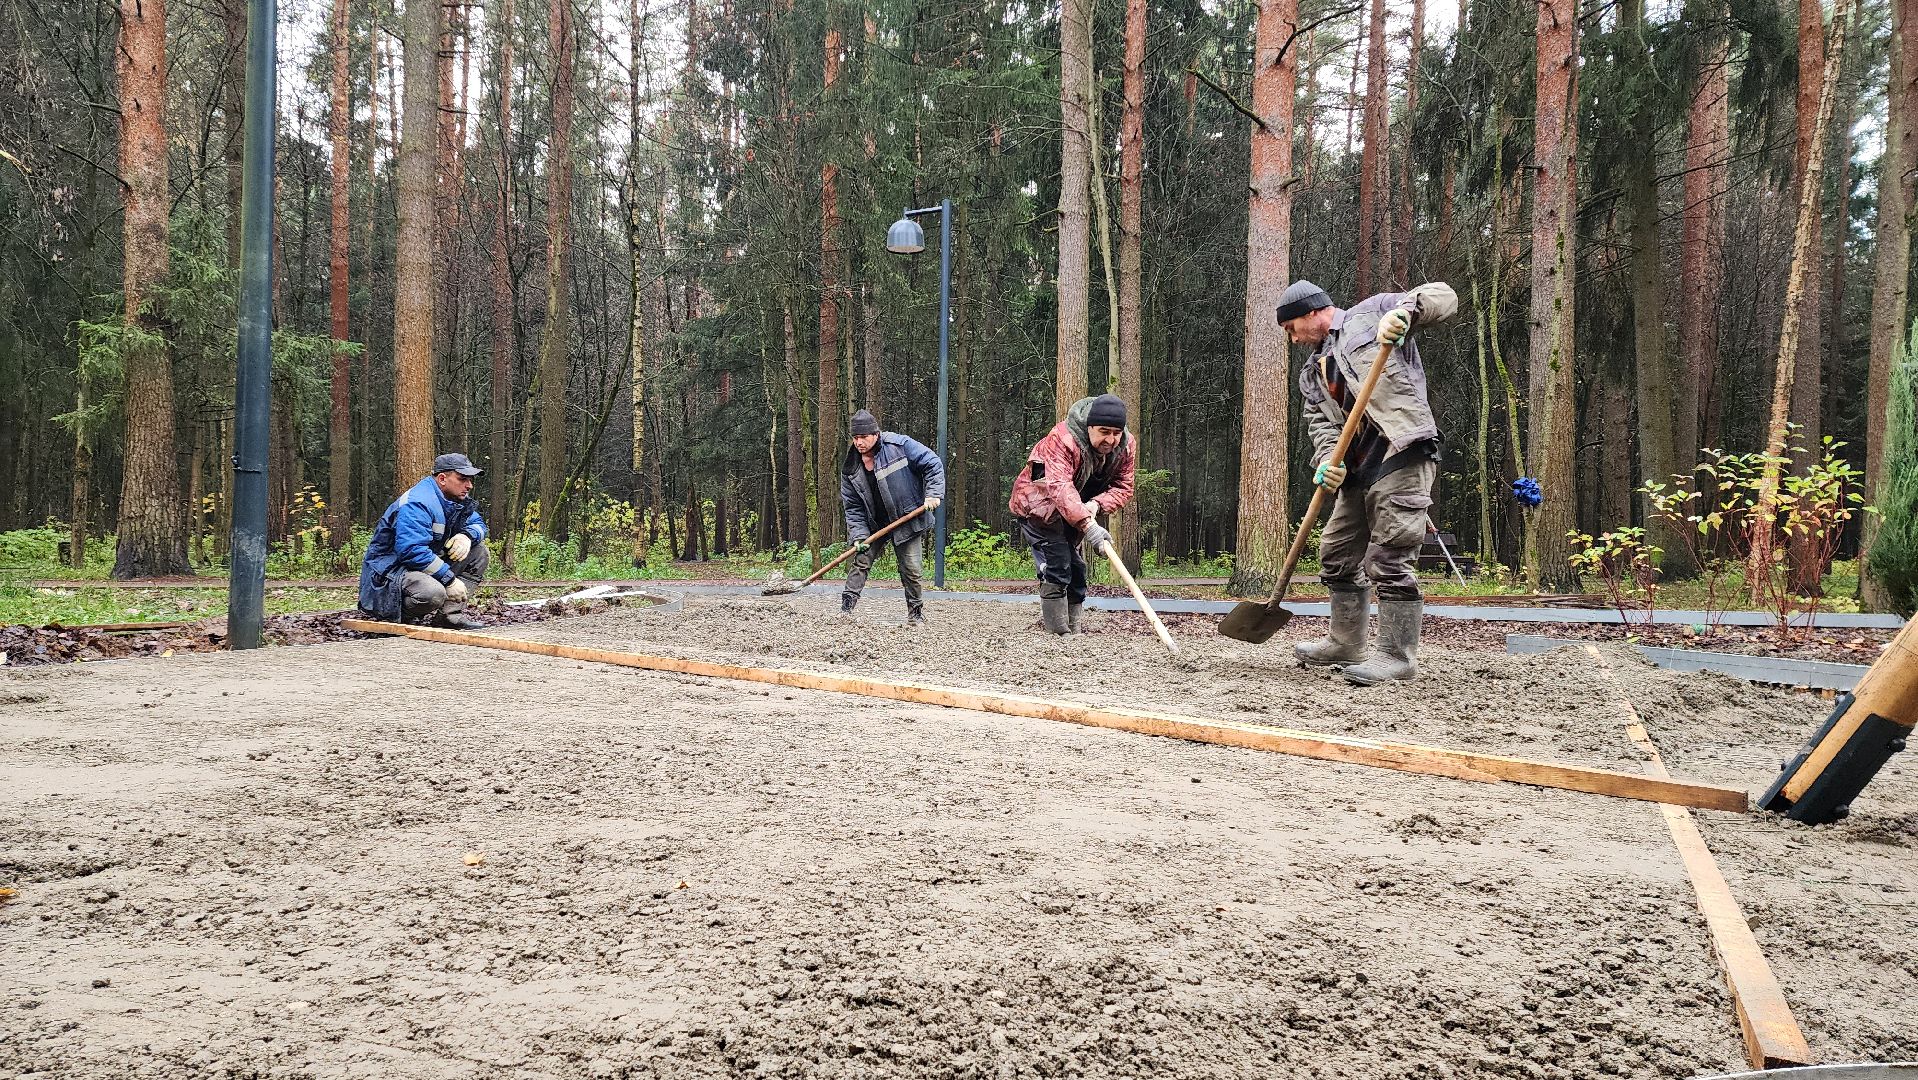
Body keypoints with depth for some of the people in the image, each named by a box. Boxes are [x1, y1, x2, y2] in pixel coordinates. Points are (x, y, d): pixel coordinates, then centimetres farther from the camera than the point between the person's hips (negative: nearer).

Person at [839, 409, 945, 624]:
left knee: (912, 570, -1)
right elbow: (853, 507, 0)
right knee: (860, 561, -4)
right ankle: (846, 609, 2)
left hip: (908, 521, -3)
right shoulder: (851, 468, -1)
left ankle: (916, 613, 18)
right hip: (874, 525, 4)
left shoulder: (900, 445, -13)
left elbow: (933, 464, -9)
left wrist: (933, 494, -20)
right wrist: (859, 536, -12)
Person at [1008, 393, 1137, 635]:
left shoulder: (1127, 445, -14)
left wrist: (1097, 504, -33)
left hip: (1076, 512, 7)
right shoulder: (1062, 439, -36)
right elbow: (1060, 487, -48)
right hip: (1037, 506, -7)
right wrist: (1087, 524, -60)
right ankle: (1058, 633, -17)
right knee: (1057, 566, -20)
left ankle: (1072, 631, 20)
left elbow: (1124, 487, -11)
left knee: (1076, 570, 10)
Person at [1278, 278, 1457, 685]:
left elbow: (1443, 296, 0)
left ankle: (1398, 655, -4)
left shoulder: (1371, 313, 6)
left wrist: (1404, 310, -21)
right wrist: (1327, 460, -10)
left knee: (1389, 559, -11)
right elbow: (1321, 421, 11)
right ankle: (1346, 643, 29)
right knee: (1338, 555, 15)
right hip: (1357, 469, 9)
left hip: (1401, 455, -9)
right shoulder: (1313, 372, 24)